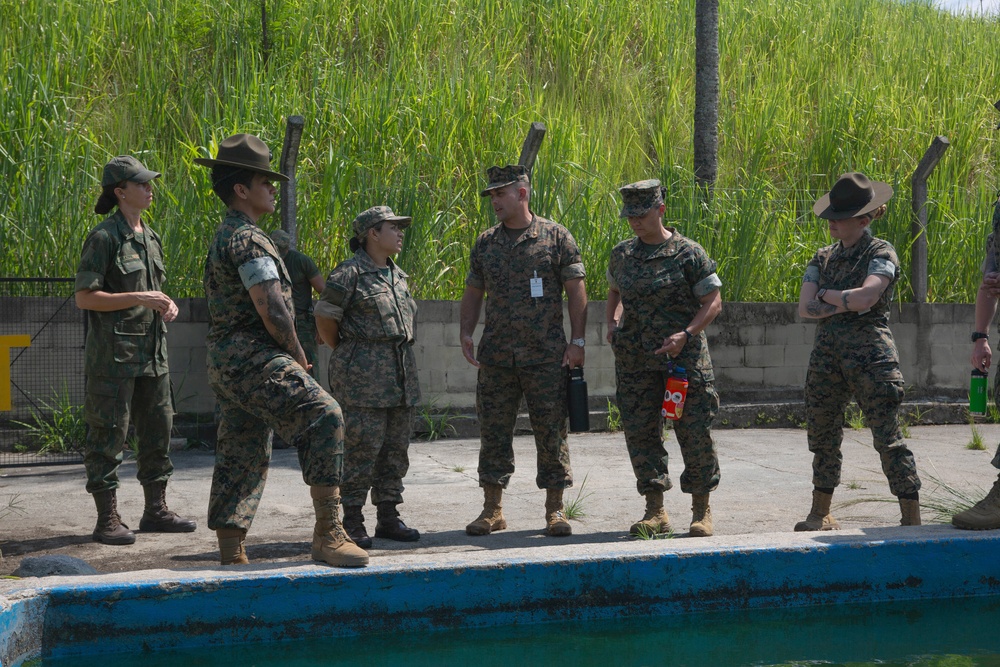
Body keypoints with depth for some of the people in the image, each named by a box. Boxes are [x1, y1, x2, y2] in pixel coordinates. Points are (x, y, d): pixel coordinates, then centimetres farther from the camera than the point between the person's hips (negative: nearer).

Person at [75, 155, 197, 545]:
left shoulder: (150, 238, 15)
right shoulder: (104, 238, -10)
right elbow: (84, 297, -14)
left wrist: (166, 305, 4)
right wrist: (139, 298, -19)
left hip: (152, 351, 8)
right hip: (113, 353, -8)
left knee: (158, 429, 11)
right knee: (108, 433, -3)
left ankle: (156, 512, 20)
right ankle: (107, 520, 1)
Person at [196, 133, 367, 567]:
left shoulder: (223, 238, 21)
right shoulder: (247, 238, -13)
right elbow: (272, 309, -20)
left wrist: (288, 356, 18)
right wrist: (298, 356, -6)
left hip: (227, 364, 11)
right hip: (253, 360, -11)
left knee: (241, 459, 12)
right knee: (323, 417, -21)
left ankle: (230, 557, 14)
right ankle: (328, 534, -26)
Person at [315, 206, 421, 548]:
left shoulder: (397, 275, 16)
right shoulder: (350, 272, -8)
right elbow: (325, 317, -5)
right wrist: (345, 353, 5)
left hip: (401, 374, 8)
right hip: (363, 375, -8)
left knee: (395, 448, 9)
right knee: (362, 447, -8)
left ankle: (388, 519, 17)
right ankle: (351, 523, -2)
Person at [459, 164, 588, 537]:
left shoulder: (556, 237, 0)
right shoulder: (486, 243, 11)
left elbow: (576, 291, -1)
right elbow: (473, 293, 17)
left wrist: (577, 341, -7)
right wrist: (466, 333, 2)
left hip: (546, 355, -3)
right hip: (496, 356, 3)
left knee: (551, 431, 0)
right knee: (494, 431, 4)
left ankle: (554, 510, 9)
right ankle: (492, 510, 12)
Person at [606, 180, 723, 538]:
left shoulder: (688, 253, -6)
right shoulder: (621, 255, 9)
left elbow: (713, 301, -5)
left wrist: (685, 334, -18)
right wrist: (612, 324, 7)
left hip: (684, 357, -4)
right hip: (635, 360, 4)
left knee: (695, 433, -1)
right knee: (640, 433, 3)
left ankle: (701, 510, 11)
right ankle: (655, 512, 12)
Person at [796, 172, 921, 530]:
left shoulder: (881, 253, -3)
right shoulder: (823, 258, 13)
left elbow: (866, 296, -21)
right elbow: (805, 307, 1)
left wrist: (826, 294, -6)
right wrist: (847, 303, -11)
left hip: (870, 354, -6)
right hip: (827, 355, 6)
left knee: (888, 438, -7)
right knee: (823, 437, 12)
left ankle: (912, 519, -4)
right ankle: (820, 513, 25)